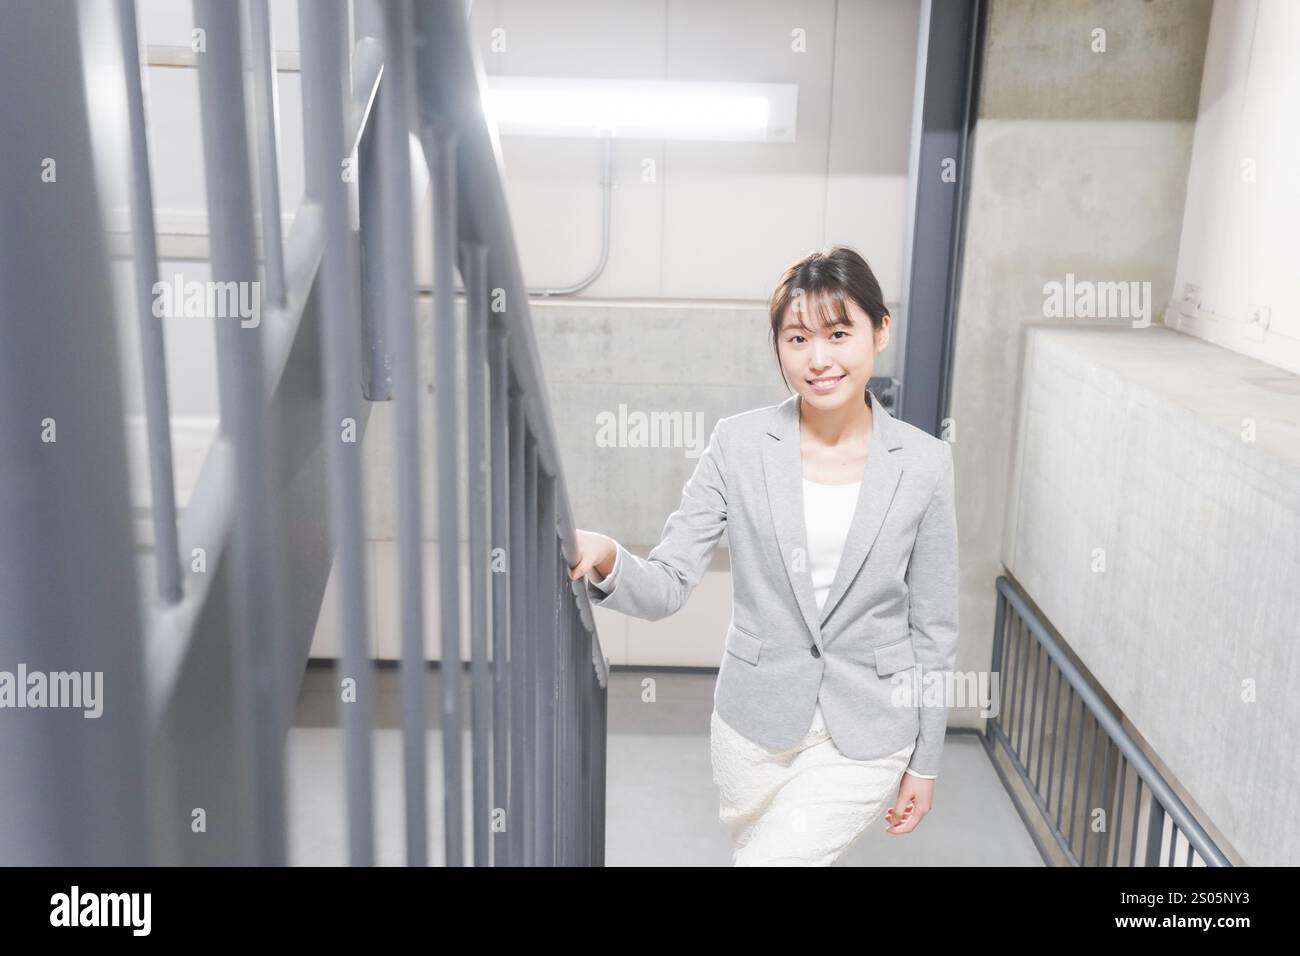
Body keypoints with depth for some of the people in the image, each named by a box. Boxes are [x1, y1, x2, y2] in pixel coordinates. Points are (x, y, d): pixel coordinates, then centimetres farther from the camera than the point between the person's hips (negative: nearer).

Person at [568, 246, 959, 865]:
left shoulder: (924, 463, -8)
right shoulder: (738, 444, -8)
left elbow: (933, 626, 0)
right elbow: (667, 586, -10)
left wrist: (925, 761, 4)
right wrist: (605, 558, -33)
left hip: (865, 737, -1)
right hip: (754, 721, 2)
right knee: (753, 853, 20)